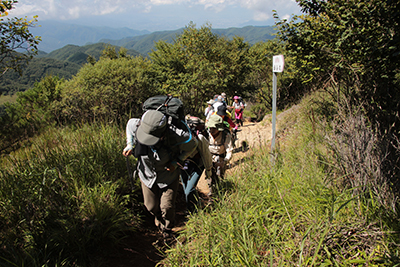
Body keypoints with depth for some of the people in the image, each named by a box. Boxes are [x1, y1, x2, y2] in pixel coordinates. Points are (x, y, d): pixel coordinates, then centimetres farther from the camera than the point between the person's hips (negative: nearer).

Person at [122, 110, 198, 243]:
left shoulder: (177, 137, -37)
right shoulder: (136, 126, -31)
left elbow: (192, 145, -13)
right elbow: (130, 123, -2)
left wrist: (177, 162, -21)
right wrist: (130, 145, -11)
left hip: (169, 176, -2)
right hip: (147, 174, 3)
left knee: (167, 207, 3)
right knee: (151, 206, 15)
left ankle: (167, 229, 38)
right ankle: (158, 218, 54)